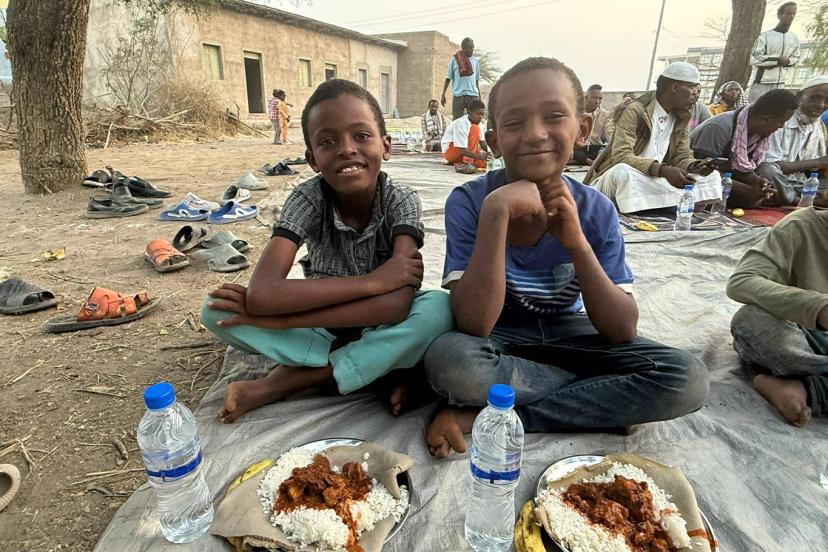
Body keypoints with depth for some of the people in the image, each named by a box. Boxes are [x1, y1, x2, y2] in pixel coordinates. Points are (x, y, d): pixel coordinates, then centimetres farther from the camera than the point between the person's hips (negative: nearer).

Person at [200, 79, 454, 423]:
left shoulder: (401, 201, -18)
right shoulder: (308, 199, -17)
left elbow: (398, 303, -32)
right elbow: (260, 294, -31)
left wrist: (274, 317, -30)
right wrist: (373, 281, -33)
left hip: (381, 330, 0)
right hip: (323, 329, 1)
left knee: (438, 309, -33)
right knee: (217, 309, -20)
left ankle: (277, 385, -20)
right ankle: (374, 369, -17)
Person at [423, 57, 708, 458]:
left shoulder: (595, 211, -10)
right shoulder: (469, 201, -18)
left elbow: (622, 331, -13)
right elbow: (474, 325, -28)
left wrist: (577, 243, -26)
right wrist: (496, 210, -34)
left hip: (566, 335, 4)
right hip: (496, 339, -3)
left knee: (689, 379, -17)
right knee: (448, 359, -36)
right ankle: (604, 401, -11)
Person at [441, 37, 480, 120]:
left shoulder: (476, 60, 10)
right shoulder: (454, 59, 3)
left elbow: (477, 80, 16)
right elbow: (448, 78, 7)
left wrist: (479, 97, 16)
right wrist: (443, 94, 0)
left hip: (473, 95, 2)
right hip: (458, 95, -2)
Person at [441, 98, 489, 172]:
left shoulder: (479, 123, -2)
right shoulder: (461, 124, -26)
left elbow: (483, 143, -3)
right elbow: (463, 150, -31)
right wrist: (480, 156, -42)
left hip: (463, 151, 8)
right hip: (449, 151, -8)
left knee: (485, 163, -16)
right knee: (475, 129, -25)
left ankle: (459, 162, 7)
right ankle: (467, 163, -26)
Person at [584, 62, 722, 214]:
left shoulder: (682, 118, 9)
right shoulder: (634, 111, -14)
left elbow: (682, 157, 10)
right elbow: (621, 156, -26)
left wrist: (695, 166, -15)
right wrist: (663, 170, -37)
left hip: (654, 182, 7)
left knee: (712, 177, -4)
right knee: (624, 171, -39)